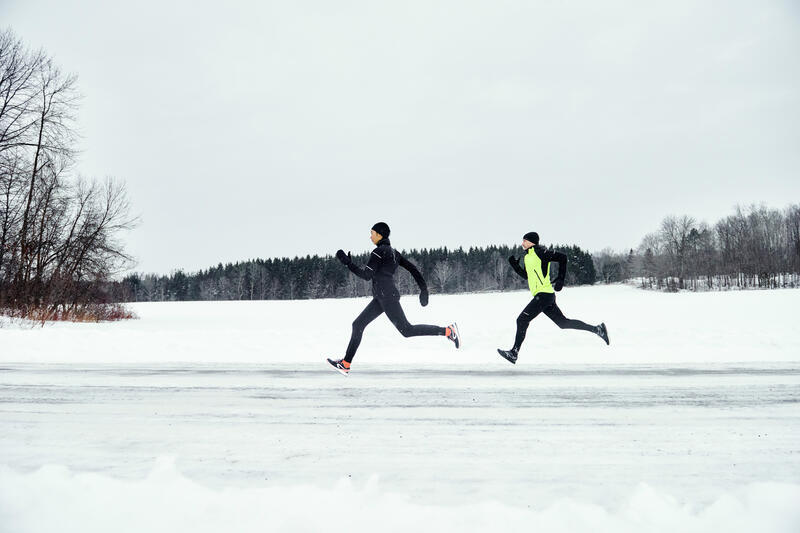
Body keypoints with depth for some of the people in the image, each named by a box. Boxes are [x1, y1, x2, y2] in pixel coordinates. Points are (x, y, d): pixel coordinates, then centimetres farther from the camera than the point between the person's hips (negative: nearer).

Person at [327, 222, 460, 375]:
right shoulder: (392, 251, 18)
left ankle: (448, 331, -9)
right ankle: (345, 364, 10)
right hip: (381, 298, 10)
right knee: (358, 324, 8)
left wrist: (348, 262, -10)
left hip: (387, 296, -10)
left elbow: (366, 275, -16)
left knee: (407, 330, -9)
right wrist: (424, 288, 13)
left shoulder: (379, 251, -10)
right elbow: (412, 268, 15)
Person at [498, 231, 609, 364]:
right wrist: (514, 265, 15)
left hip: (544, 294, -10)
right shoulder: (528, 256, 20)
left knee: (522, 320, -11)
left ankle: (514, 353, -9)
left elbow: (562, 257, -10)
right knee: (563, 323, 13)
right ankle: (597, 329, 18)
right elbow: (526, 275, 29)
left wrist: (560, 279, -13)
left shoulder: (539, 251, -7)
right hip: (544, 296, 10)